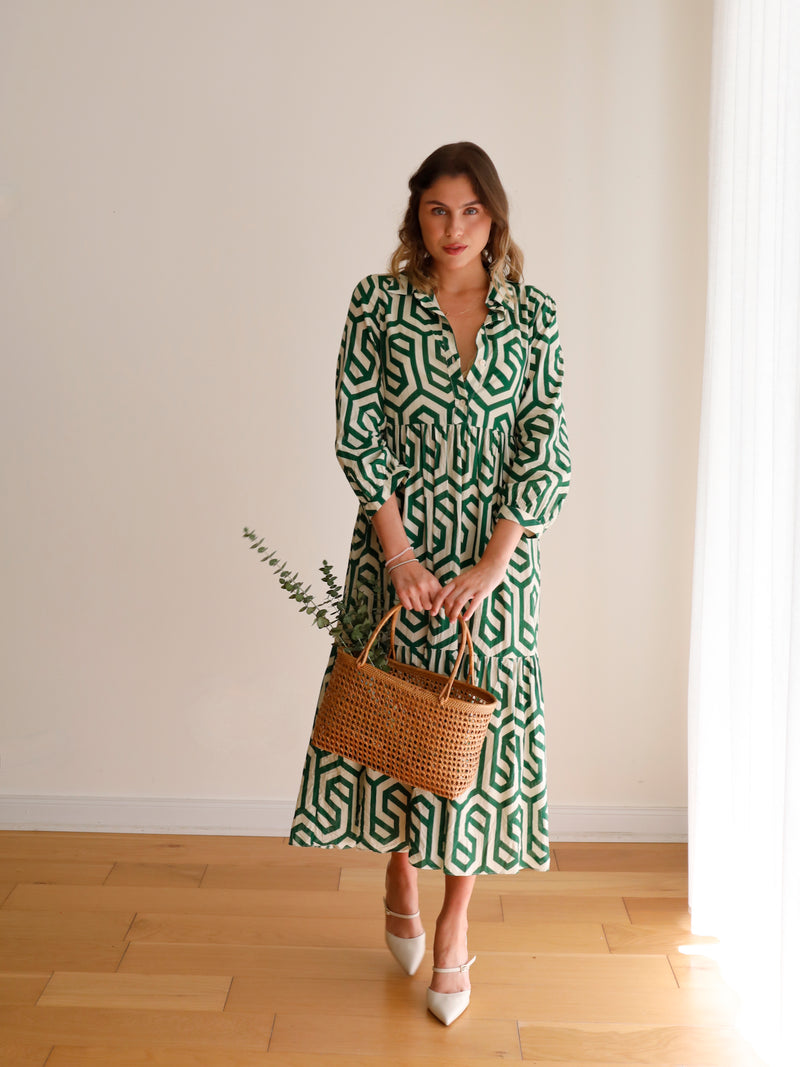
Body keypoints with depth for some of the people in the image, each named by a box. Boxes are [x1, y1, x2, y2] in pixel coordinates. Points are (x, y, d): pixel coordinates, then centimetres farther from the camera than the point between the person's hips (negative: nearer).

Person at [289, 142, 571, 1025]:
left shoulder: (533, 314, 0)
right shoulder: (378, 303, -2)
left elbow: (545, 450, -4)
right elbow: (358, 436, -6)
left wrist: (492, 565, -13)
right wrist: (399, 553, -13)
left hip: (497, 552, 1)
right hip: (396, 544, 0)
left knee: (480, 720, 5)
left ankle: (453, 924, 22)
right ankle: (399, 873, 38)